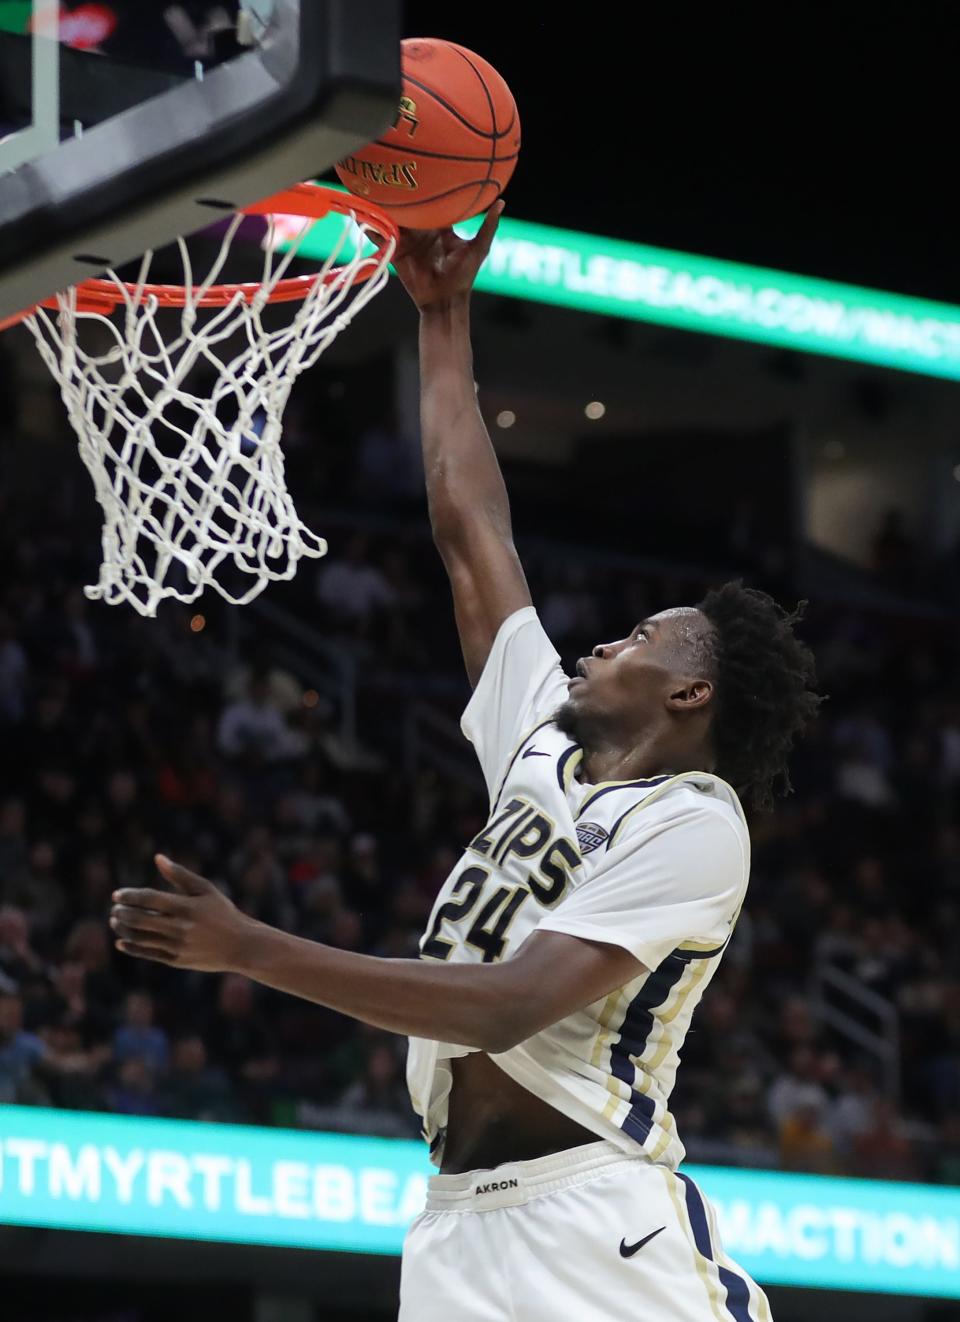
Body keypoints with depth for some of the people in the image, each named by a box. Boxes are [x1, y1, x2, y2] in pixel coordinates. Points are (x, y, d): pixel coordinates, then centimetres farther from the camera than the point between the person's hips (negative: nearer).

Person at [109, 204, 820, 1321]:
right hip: (459, 1224, 7)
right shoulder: (548, 744, 18)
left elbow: (507, 1008, -17)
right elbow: (471, 533, 25)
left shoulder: (692, 824, -6)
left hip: (597, 1227, -7)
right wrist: (444, 318, 26)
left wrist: (248, 949, -20)